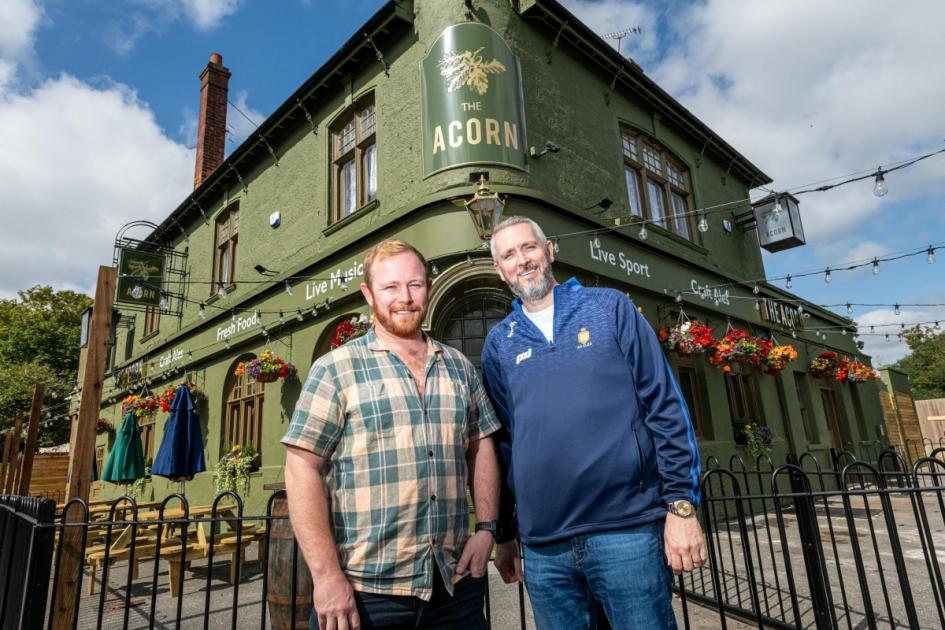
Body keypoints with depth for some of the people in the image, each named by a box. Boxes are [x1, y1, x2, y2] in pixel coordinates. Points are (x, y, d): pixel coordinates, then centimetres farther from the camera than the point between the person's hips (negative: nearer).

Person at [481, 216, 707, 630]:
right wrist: (504, 533, 12)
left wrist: (682, 502, -7)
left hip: (626, 529, -2)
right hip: (542, 547, 2)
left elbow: (665, 406, -1)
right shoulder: (498, 343, 8)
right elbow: (500, 440, 11)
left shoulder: (611, 308, 2)